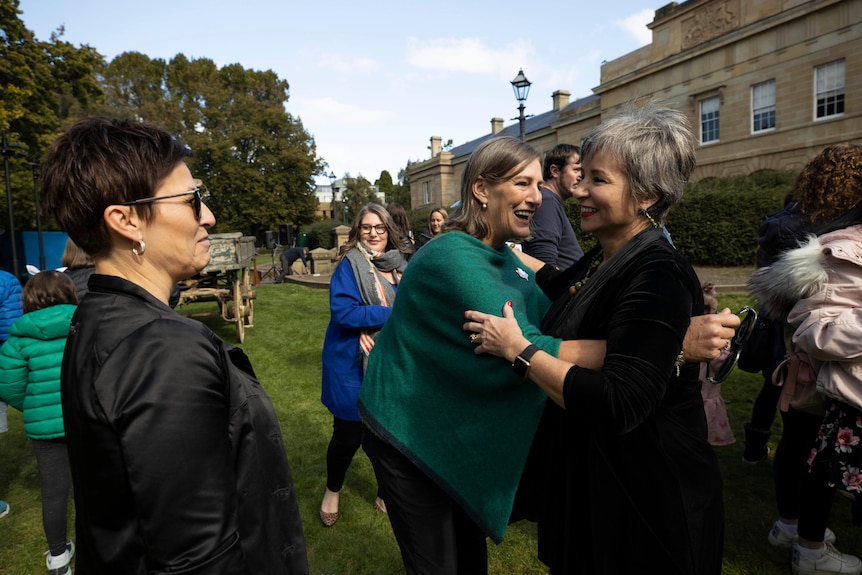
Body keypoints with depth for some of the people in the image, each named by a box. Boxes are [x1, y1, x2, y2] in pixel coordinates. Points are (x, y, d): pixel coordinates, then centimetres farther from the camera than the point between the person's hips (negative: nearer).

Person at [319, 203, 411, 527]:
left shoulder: (401, 265, 5)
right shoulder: (349, 265, -12)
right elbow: (343, 311, -23)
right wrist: (394, 315, -23)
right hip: (352, 365, -4)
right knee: (348, 434, 8)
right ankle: (332, 491, 37)